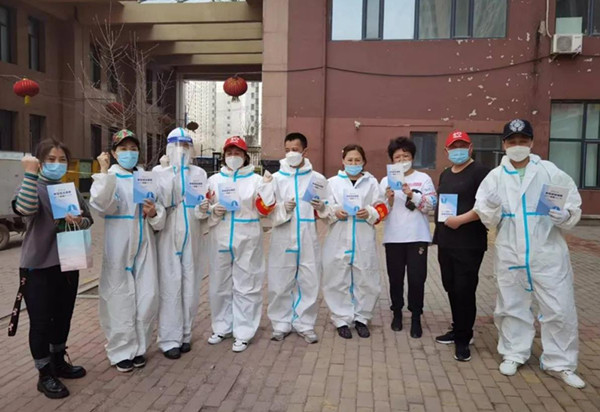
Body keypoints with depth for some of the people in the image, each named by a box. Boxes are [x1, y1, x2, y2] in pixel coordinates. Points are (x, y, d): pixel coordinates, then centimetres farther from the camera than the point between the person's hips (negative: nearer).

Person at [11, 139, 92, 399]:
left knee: (63, 317, 17)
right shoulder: (34, 187, -8)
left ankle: (58, 362, 35)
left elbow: (88, 219, 11)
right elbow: (25, 208, -30)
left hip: (68, 264, 6)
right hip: (38, 267, -6)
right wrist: (30, 174, -32)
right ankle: (45, 375, 18)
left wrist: (78, 221, -11)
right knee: (41, 321, 3)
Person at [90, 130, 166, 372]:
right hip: (118, 245, -3)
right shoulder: (109, 177, 1)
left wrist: (154, 212, -11)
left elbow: (160, 211, 10)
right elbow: (101, 204, -19)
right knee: (120, 298, 2)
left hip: (144, 244, 3)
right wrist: (104, 172, -21)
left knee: (148, 296, 4)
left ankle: (139, 347, 22)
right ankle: (122, 350, 18)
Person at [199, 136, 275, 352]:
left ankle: (243, 333, 13)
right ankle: (222, 327, 29)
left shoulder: (255, 179, 2)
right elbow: (203, 209, 11)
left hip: (247, 241, -3)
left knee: (245, 286, 2)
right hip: (221, 239, 3)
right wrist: (213, 211, -9)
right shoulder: (214, 180, 9)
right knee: (220, 284, 12)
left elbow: (265, 209, -4)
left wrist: (266, 186, -15)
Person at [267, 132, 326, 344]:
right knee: (280, 284, 6)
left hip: (308, 239, 0)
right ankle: (281, 324, 23)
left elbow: (328, 210, 6)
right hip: (282, 239, 0)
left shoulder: (317, 178, 5)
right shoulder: (276, 178, 4)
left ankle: (305, 324, 22)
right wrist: (283, 208, -16)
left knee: (309, 283, 6)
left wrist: (321, 207, -15)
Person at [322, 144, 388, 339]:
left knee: (366, 281, 6)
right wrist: (334, 212, -16)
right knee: (339, 281, 3)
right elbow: (323, 208, 3)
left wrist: (370, 213, -13)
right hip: (339, 239, 0)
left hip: (364, 240, 1)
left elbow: (382, 209, 5)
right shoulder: (333, 182, 8)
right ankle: (342, 320, 17)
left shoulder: (371, 182, 9)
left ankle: (361, 318, 23)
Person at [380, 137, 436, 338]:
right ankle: (397, 313, 26)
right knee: (395, 277, 9)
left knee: (417, 277, -2)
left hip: (417, 236, -2)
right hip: (393, 237, 2)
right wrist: (389, 200, -14)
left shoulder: (423, 179, 5)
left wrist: (412, 195, -17)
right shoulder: (385, 181, 9)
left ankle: (416, 317, 11)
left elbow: (430, 205, -5)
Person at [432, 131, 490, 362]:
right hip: (446, 242, 8)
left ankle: (463, 338, 9)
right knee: (451, 288, 14)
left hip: (469, 244, -8)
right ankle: (458, 329, 29)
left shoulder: (479, 172, -8)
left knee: (465, 290, -3)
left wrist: (461, 220, -22)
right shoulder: (445, 175, 17)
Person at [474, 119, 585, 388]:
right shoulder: (495, 177, 4)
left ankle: (559, 363, 22)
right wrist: (492, 208, -18)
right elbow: (487, 219, 3)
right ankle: (514, 354, 31)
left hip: (548, 254, -1)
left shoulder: (551, 172, 0)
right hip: (509, 255, 1)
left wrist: (566, 216, -19)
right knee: (511, 307, 13)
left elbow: (574, 206, 3)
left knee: (560, 309, 4)